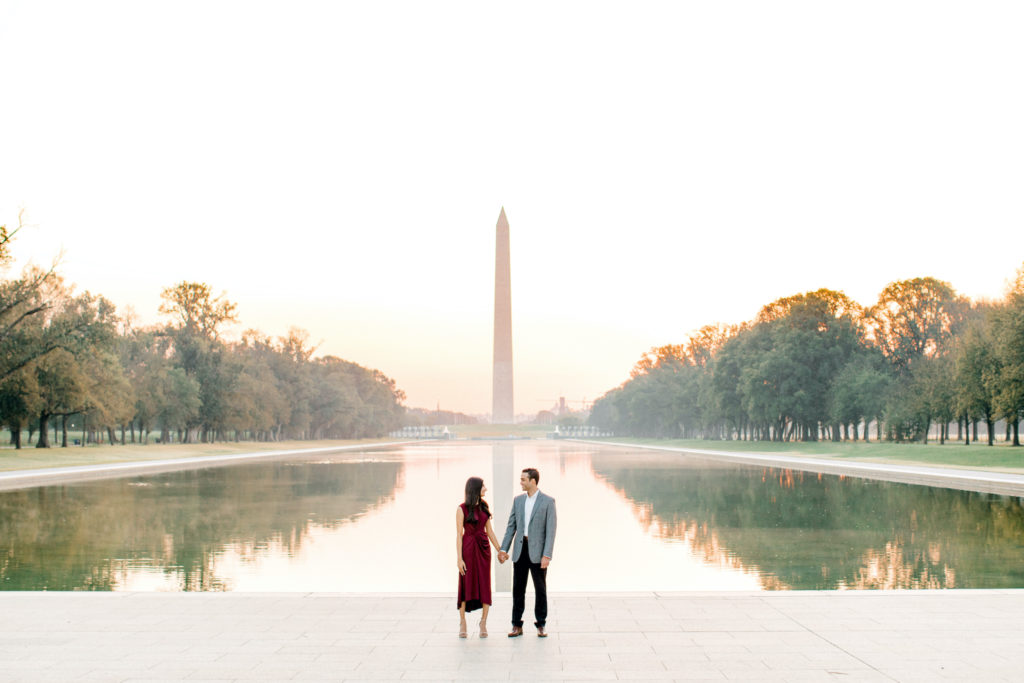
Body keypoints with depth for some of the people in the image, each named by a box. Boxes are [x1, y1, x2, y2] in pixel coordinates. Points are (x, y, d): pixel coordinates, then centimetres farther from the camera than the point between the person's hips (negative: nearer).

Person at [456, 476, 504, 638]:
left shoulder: (484, 507, 8)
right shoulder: (462, 509, -7)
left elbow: (489, 530, 13)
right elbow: (459, 534, -8)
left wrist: (500, 550, 11)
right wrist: (459, 558, -12)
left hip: (483, 547, 4)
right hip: (468, 547, -4)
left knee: (484, 584, 1)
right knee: (466, 584, 1)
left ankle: (483, 622, 8)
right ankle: (462, 622, 12)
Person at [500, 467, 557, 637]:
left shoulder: (548, 501, -5)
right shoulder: (518, 500, 9)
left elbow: (550, 529, -9)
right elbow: (511, 526, 11)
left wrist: (547, 555, -15)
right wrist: (504, 549, 4)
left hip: (537, 551, -4)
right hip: (520, 550, 4)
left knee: (540, 588, 4)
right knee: (518, 588, 6)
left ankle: (540, 625, 14)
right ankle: (517, 626, 12)